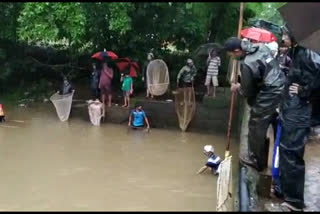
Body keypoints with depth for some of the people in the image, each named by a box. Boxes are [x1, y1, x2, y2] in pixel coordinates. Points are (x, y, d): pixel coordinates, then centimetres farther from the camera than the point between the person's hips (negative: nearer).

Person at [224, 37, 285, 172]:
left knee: (256, 128, 7)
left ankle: (256, 161, 21)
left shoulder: (247, 65, -22)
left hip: (268, 97, -9)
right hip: (282, 89, 9)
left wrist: (238, 88, 12)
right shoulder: (261, 46, 2)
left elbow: (248, 92, -11)